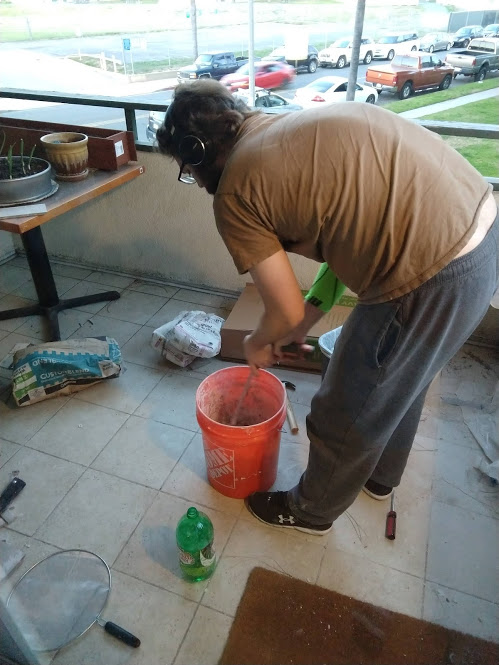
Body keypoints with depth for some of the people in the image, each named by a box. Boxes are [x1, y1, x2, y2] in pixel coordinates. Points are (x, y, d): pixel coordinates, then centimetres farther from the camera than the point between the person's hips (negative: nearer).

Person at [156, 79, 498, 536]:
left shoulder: (234, 194, -8)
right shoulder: (303, 124, 16)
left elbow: (287, 312, -4)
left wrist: (258, 343, 18)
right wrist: (307, 319, 23)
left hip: (433, 275, -9)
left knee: (349, 414, 14)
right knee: (400, 378, 30)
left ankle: (312, 510, 43)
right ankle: (381, 475, 56)